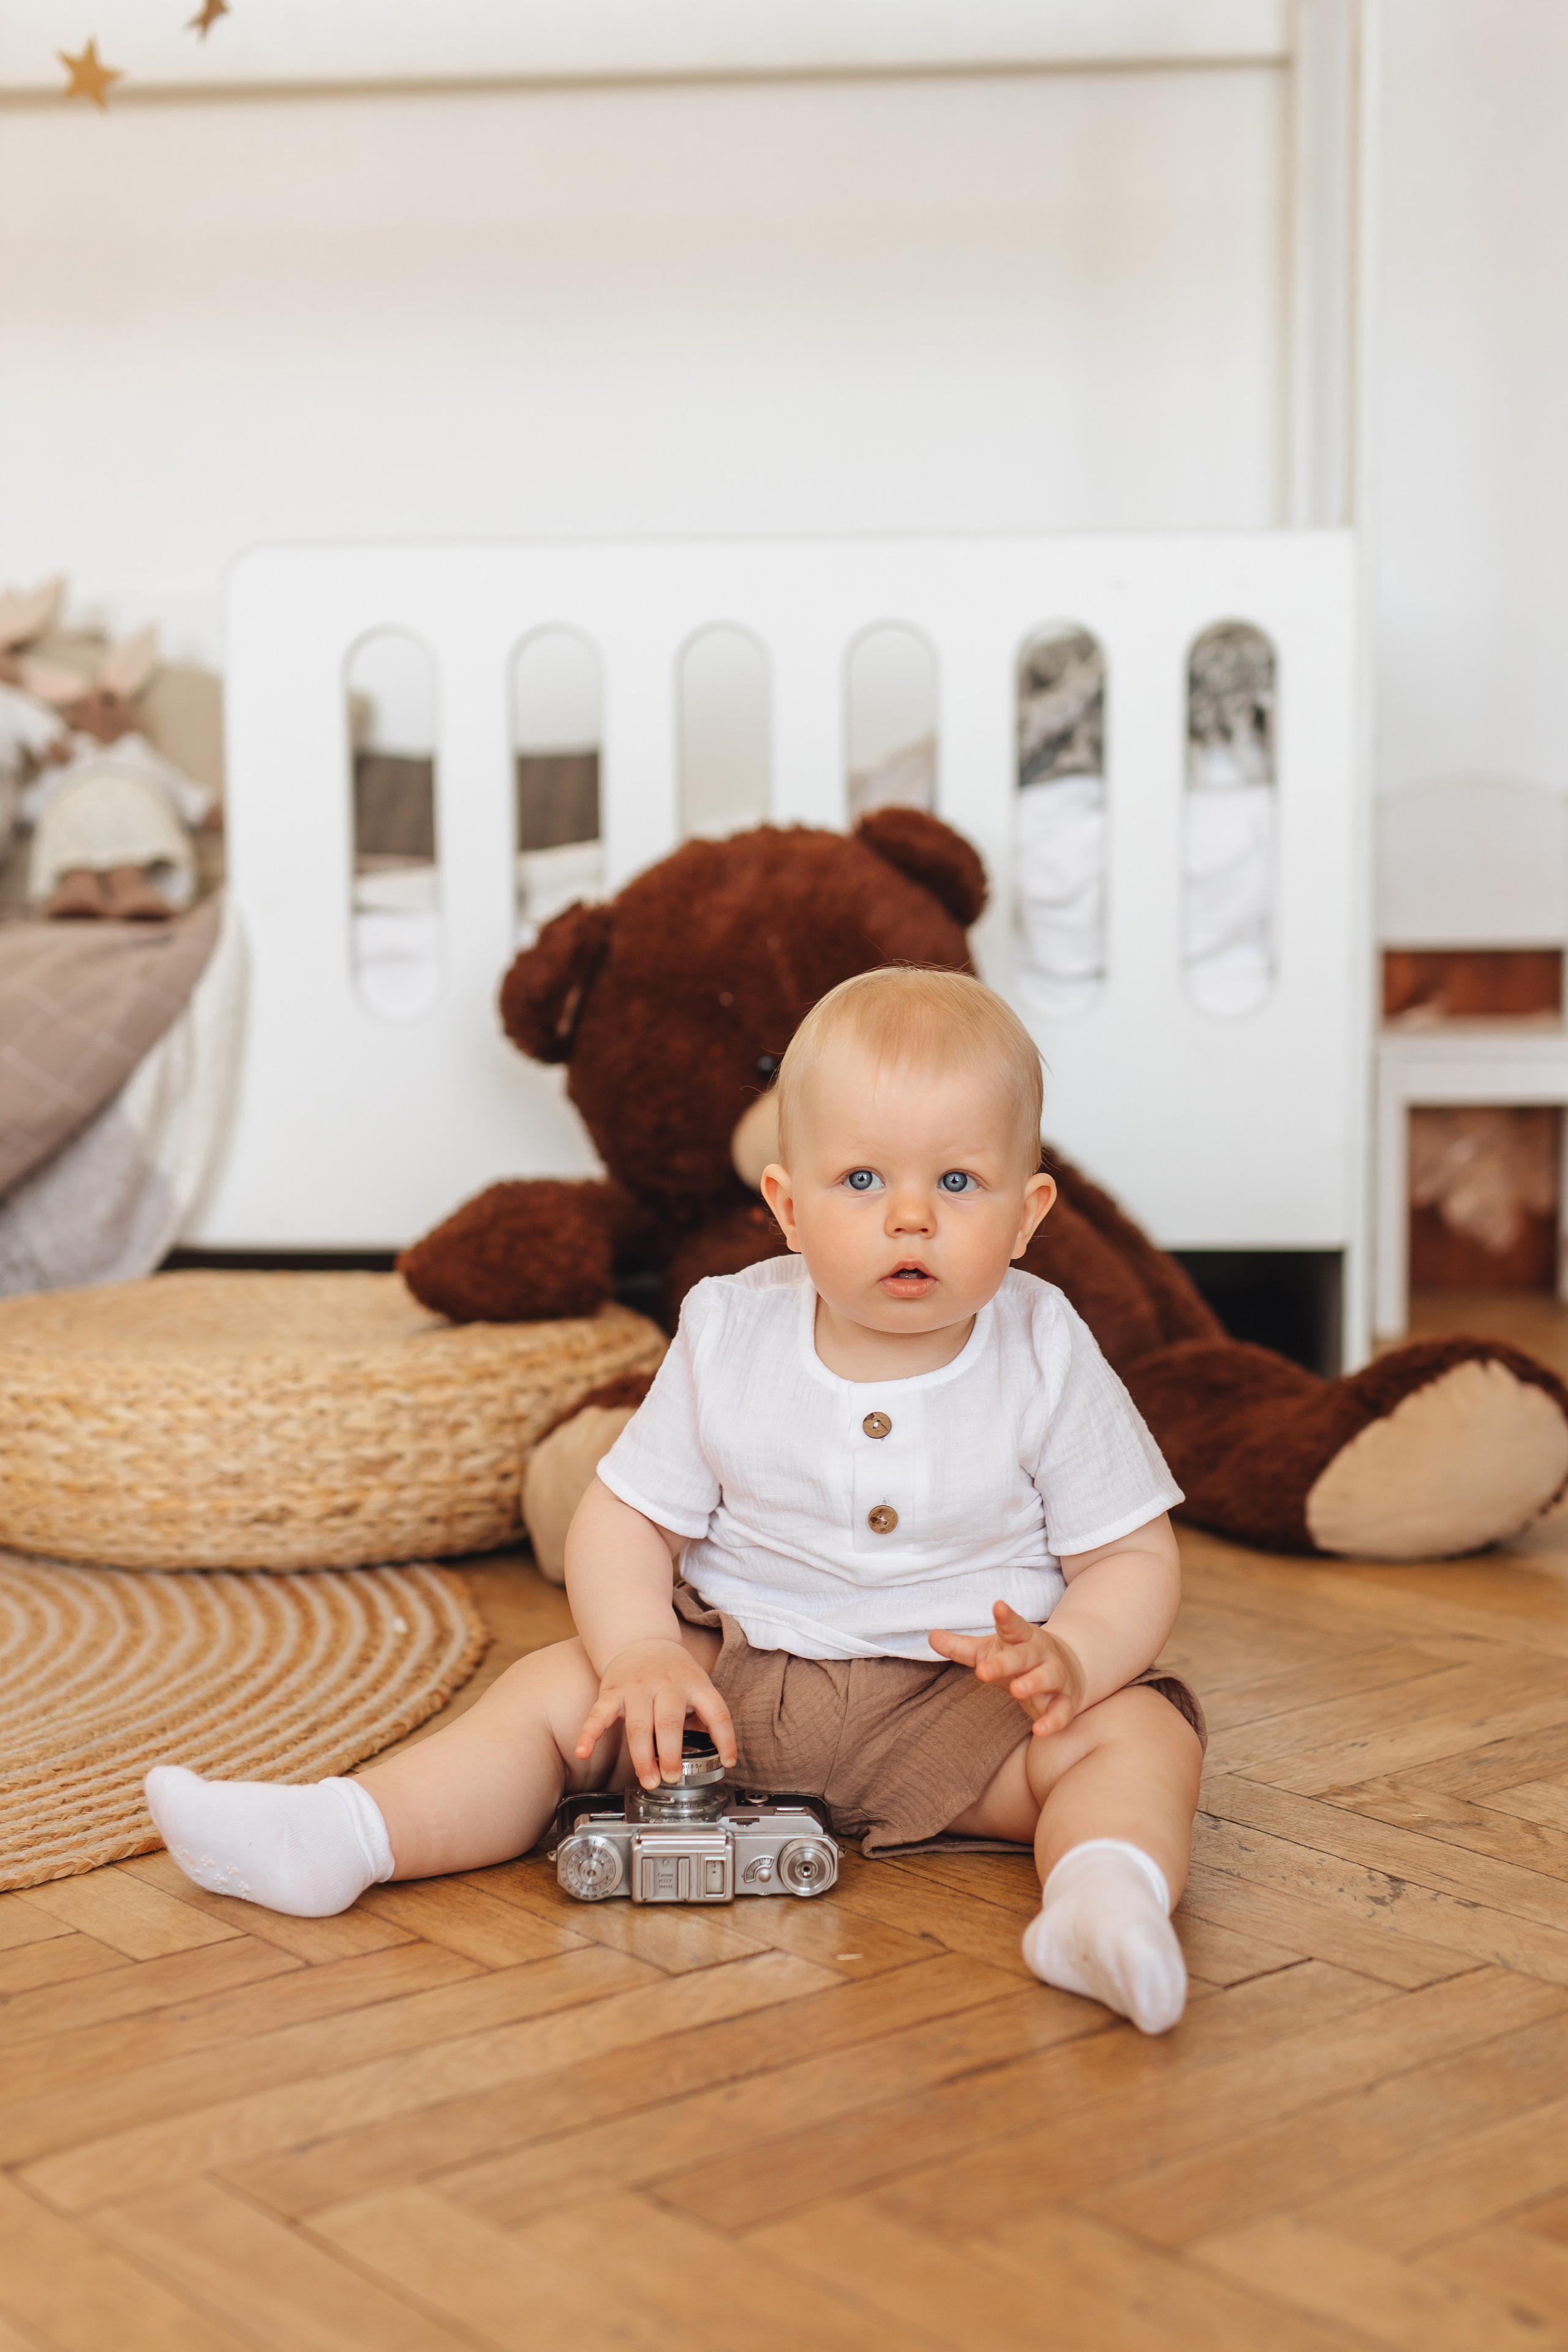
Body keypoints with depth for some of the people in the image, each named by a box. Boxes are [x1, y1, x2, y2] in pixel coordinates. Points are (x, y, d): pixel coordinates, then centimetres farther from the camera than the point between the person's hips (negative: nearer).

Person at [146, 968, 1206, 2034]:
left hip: (965, 1706, -2)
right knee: (556, 1688, -12)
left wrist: (1067, 1659, -25)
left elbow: (1134, 1558, -3)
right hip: (735, 1668, 2)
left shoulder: (1050, 1365, -9)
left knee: (1141, 1735, -26)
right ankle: (337, 1838, -21)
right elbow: (627, 1515, 1)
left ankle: (1105, 1890, -51)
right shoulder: (730, 1339, -5)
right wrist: (642, 1654, -17)